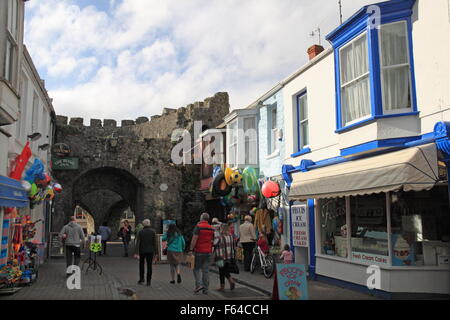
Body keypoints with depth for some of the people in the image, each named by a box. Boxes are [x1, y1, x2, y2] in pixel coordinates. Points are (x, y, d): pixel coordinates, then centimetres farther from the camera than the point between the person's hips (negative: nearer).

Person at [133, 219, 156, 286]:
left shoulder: (140, 232, -5)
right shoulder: (153, 232, -4)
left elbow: (138, 243, -11)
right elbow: (154, 242, -4)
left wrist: (136, 253, -13)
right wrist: (154, 251, 6)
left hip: (142, 251, 0)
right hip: (150, 251, 0)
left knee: (141, 265, 18)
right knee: (149, 266, 4)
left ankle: (141, 280, 17)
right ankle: (149, 282, 3)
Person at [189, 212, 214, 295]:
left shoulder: (198, 226, -9)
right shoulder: (212, 228, 8)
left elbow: (194, 239, -15)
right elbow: (212, 241, 11)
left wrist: (191, 250, -13)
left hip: (199, 251, -4)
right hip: (208, 252, 5)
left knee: (196, 268, 8)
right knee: (206, 270, 7)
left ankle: (199, 285, -8)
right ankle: (205, 289, 8)